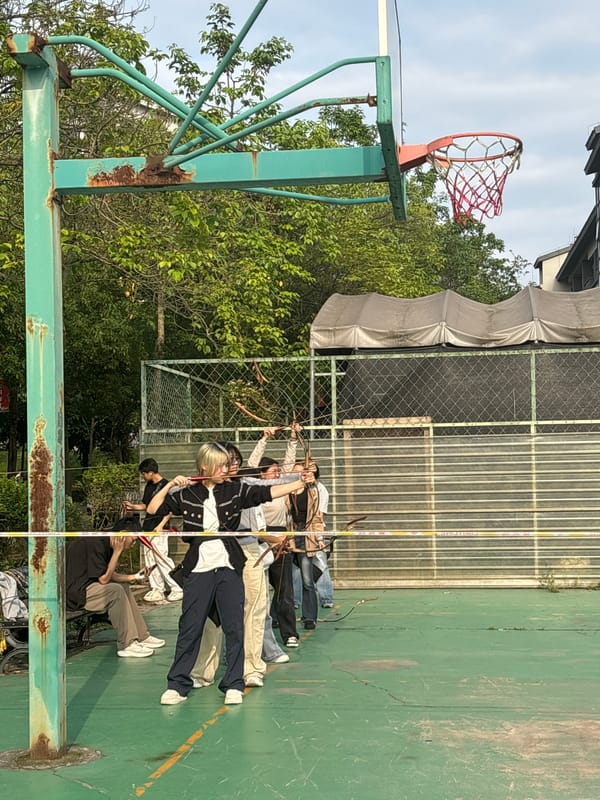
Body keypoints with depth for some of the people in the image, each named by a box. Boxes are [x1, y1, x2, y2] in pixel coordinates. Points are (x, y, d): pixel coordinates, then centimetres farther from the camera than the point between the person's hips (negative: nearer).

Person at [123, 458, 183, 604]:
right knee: (150, 560, 7)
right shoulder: (149, 486, 15)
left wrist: (161, 525, -18)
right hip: (147, 526, 9)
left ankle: (177, 588, -6)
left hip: (159, 528, -9)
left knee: (161, 557, -12)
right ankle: (157, 589, 13)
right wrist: (132, 506, 10)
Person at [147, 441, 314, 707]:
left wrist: (300, 483, -11)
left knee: (234, 627, 3)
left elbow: (267, 493, -3)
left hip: (229, 568, 1)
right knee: (189, 628, 3)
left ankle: (233, 685, 12)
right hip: (198, 569, -1)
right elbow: (152, 509, 2)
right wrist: (170, 485, -6)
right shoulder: (186, 494, 3)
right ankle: (177, 685, 12)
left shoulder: (236, 490, 4)